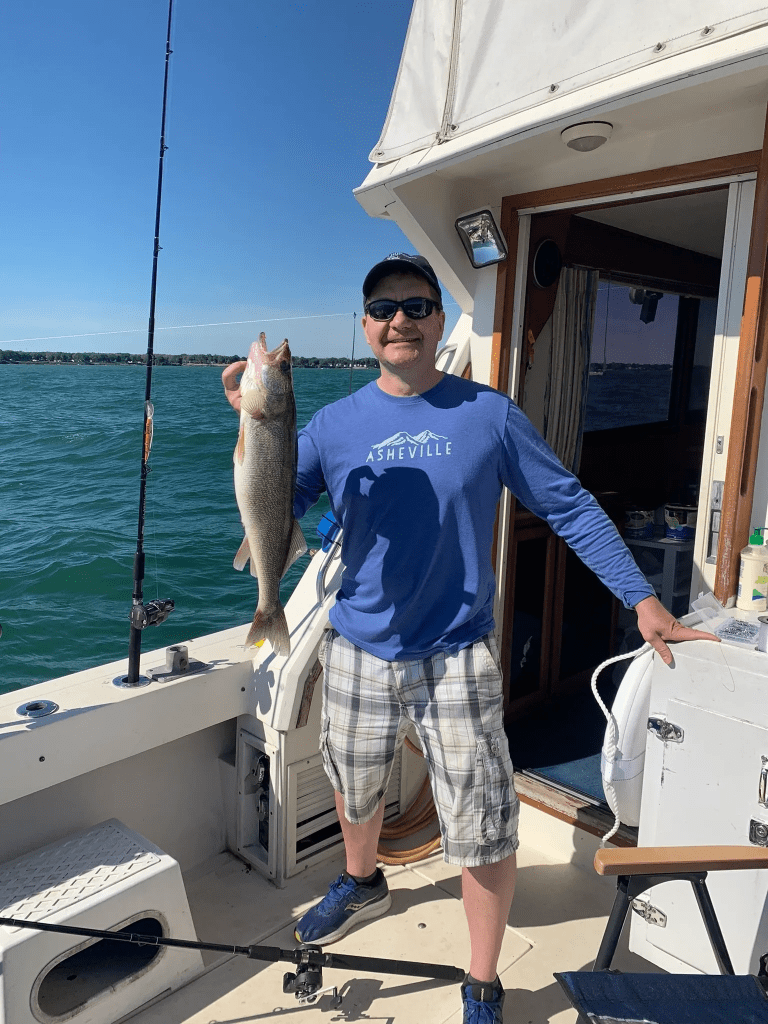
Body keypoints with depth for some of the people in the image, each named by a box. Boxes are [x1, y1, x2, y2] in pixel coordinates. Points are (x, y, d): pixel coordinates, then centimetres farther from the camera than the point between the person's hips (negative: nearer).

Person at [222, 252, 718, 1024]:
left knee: (485, 833, 1)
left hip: (455, 657, -2)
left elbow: (569, 507, -4)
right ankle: (363, 883, 57)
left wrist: (641, 598, -9)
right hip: (358, 649, 3)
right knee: (355, 789, 24)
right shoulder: (335, 425, -2)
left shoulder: (488, 415, -6)